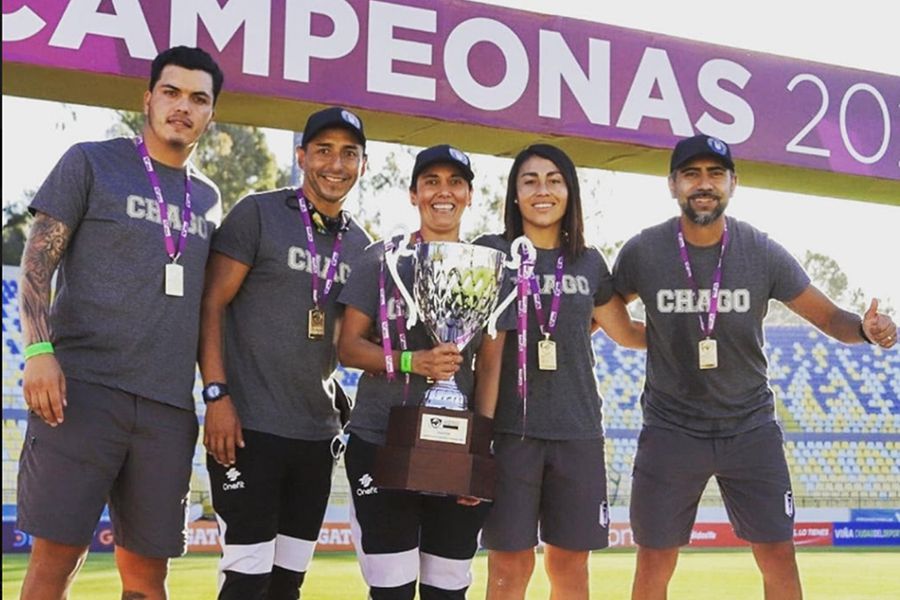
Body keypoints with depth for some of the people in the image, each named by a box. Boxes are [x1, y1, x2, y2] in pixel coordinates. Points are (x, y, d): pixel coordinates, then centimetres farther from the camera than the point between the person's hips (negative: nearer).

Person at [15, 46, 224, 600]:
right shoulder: (91, 163, 5)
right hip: (83, 387, -4)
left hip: (169, 404, 4)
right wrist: (39, 351, -15)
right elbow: (37, 262, -2)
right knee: (58, 553, -6)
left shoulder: (208, 199, 18)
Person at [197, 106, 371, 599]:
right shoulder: (258, 214, -3)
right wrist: (216, 395, -16)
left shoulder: (360, 244, 12)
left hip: (318, 433, 6)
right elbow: (211, 305, -7)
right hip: (248, 426, -6)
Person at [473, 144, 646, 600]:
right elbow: (486, 343, -4)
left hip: (577, 430, 3)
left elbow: (627, 333, 23)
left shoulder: (589, 263, 11)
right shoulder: (492, 253, 0)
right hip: (511, 428, -3)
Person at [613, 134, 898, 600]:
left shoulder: (763, 253, -8)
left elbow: (828, 317, -4)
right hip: (670, 430, -1)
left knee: (778, 555, 4)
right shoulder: (642, 253, -10)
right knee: (654, 563, 6)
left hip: (751, 429, 1)